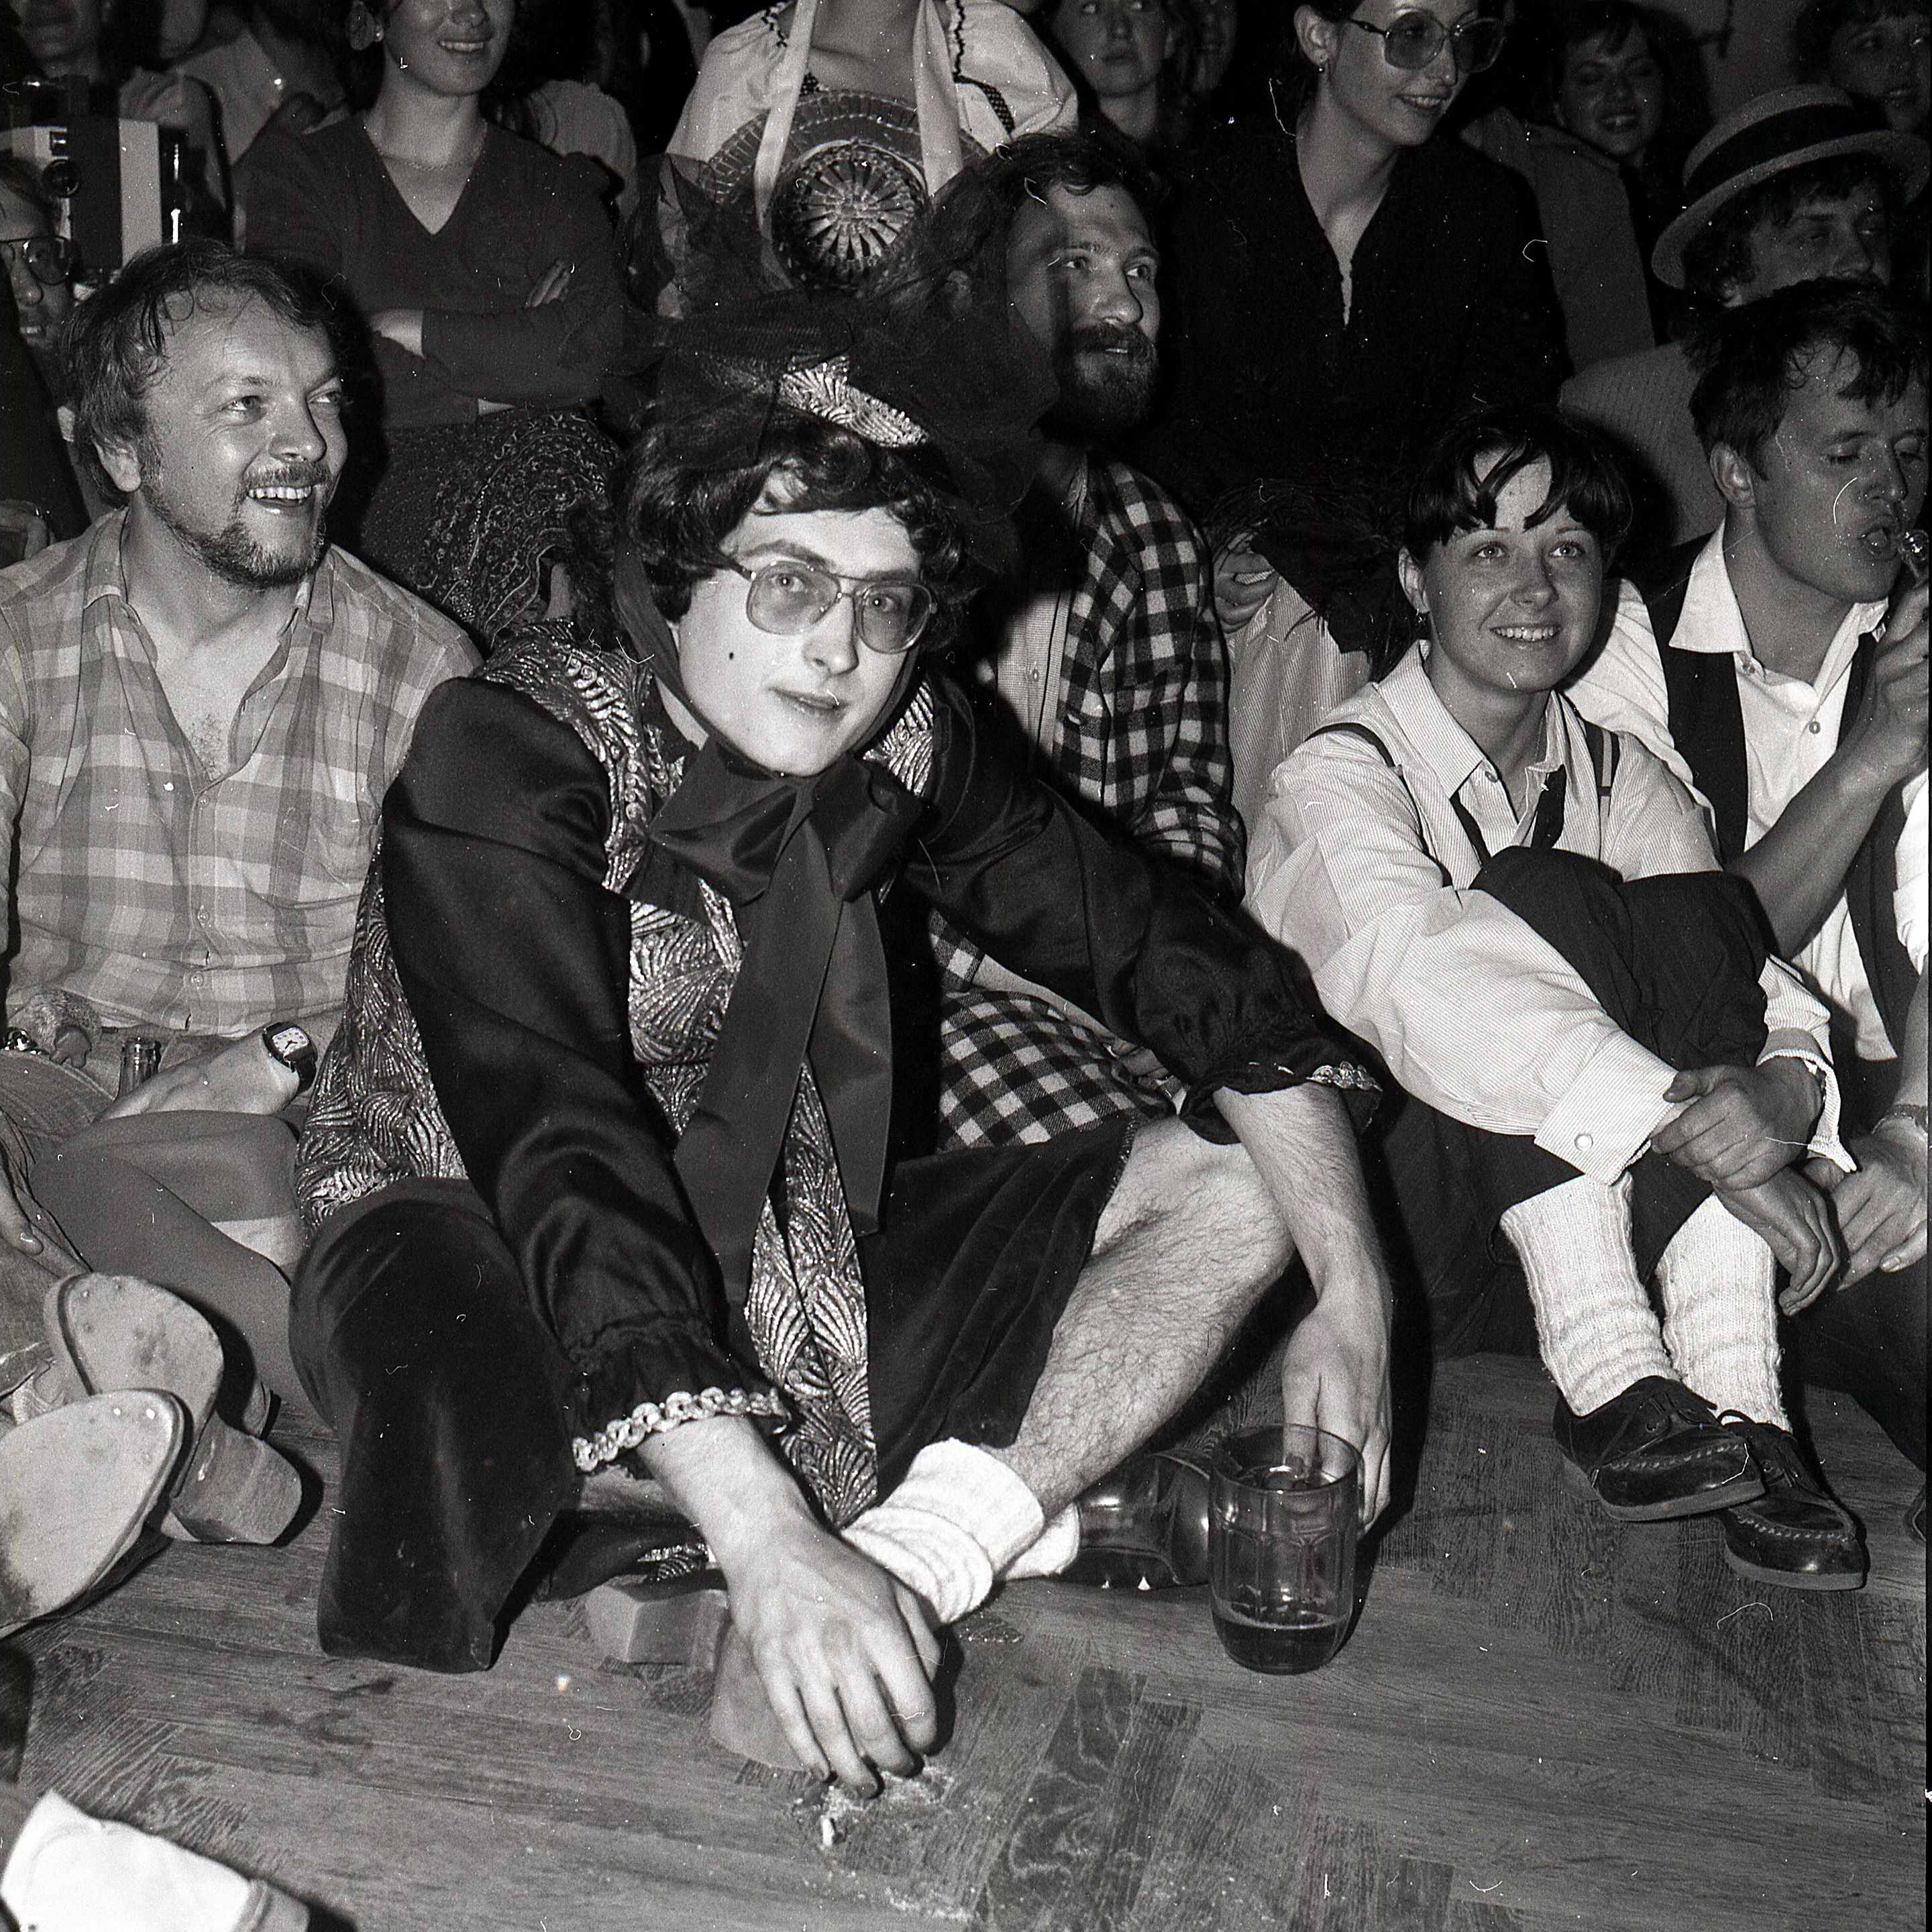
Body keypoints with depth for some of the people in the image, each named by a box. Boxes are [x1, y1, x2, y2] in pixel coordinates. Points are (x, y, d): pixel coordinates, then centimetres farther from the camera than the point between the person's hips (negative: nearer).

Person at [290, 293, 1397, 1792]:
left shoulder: (908, 743, -8)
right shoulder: (510, 759, -22)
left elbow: (1172, 955, -4)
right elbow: (565, 1162, -33)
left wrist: (1354, 1294, -14)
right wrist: (768, 1542, -42)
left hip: (778, 1250, 6)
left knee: (1235, 1182, -3)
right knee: (479, 1379, -41)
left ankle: (922, 1545, -20)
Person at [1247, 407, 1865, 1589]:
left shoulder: (1625, 780, 11)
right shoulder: (1339, 778, -8)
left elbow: (1755, 980, -2)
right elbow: (1419, 979, -28)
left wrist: (1788, 1087, -26)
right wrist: (1703, 1132, -35)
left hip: (1606, 1220, 5)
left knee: (1692, 910, -18)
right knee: (1538, 897, -24)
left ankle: (1735, 1403, -26)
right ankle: (1613, 1384, -31)